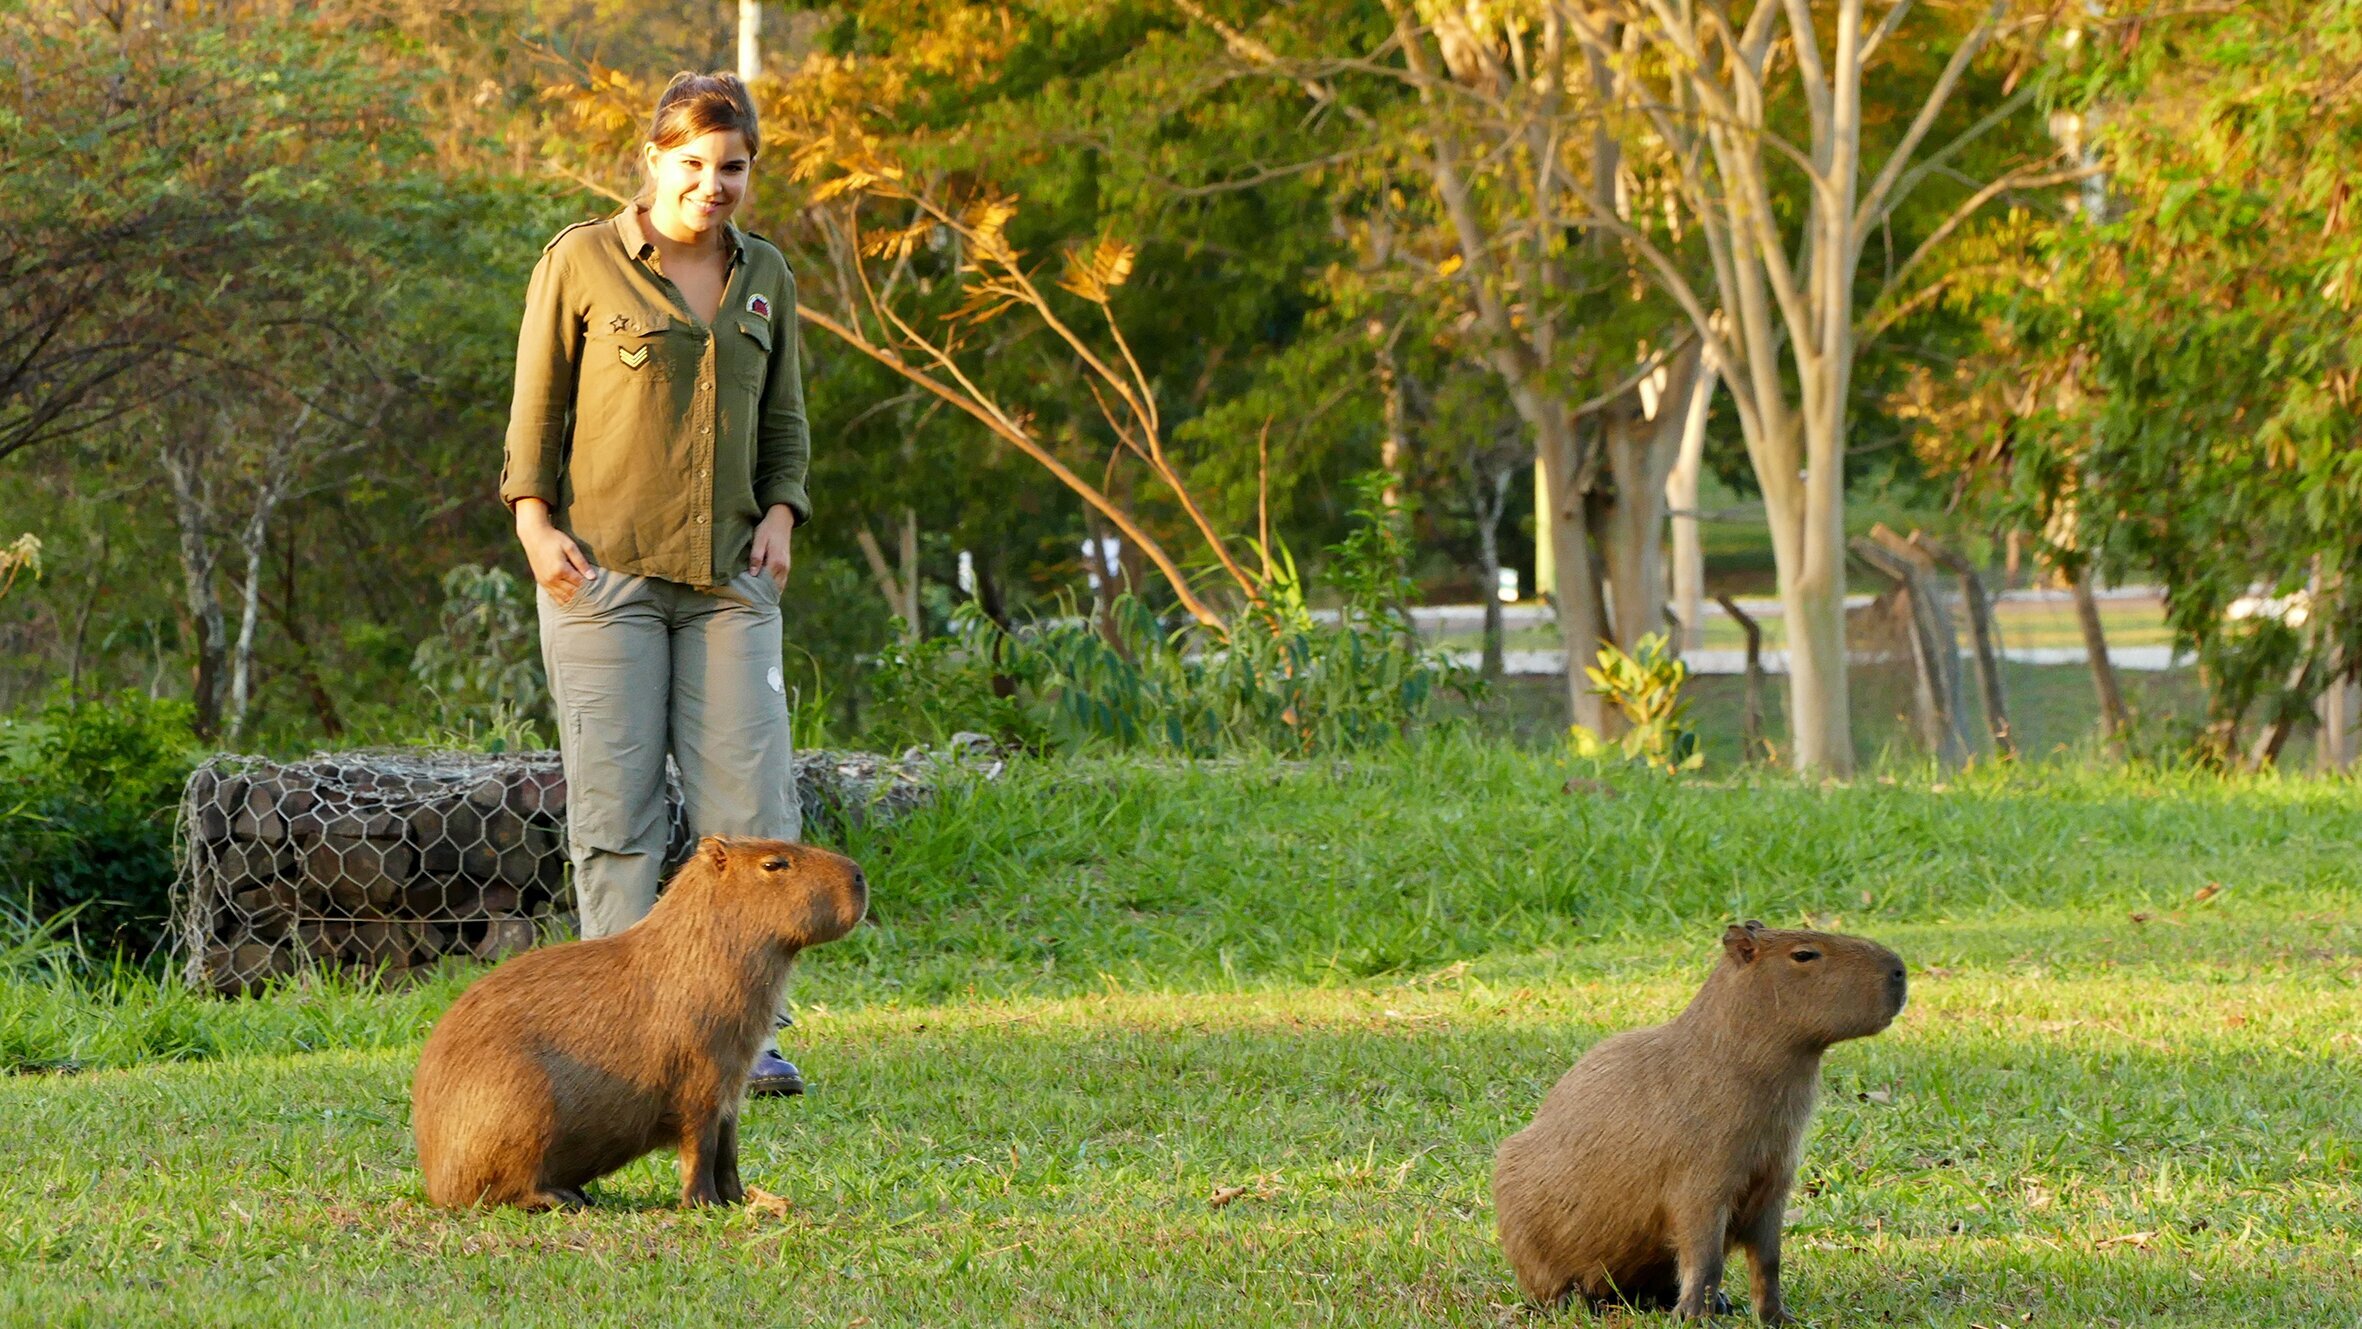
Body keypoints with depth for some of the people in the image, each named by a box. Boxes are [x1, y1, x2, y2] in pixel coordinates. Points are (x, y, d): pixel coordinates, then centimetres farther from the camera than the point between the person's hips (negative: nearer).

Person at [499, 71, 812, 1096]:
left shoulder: (765, 277, 13)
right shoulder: (581, 262, 1)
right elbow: (536, 406, 4)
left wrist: (780, 515, 3)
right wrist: (534, 521, -9)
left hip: (728, 582, 4)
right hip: (603, 572, -4)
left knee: (752, 807, -4)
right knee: (615, 809, -4)